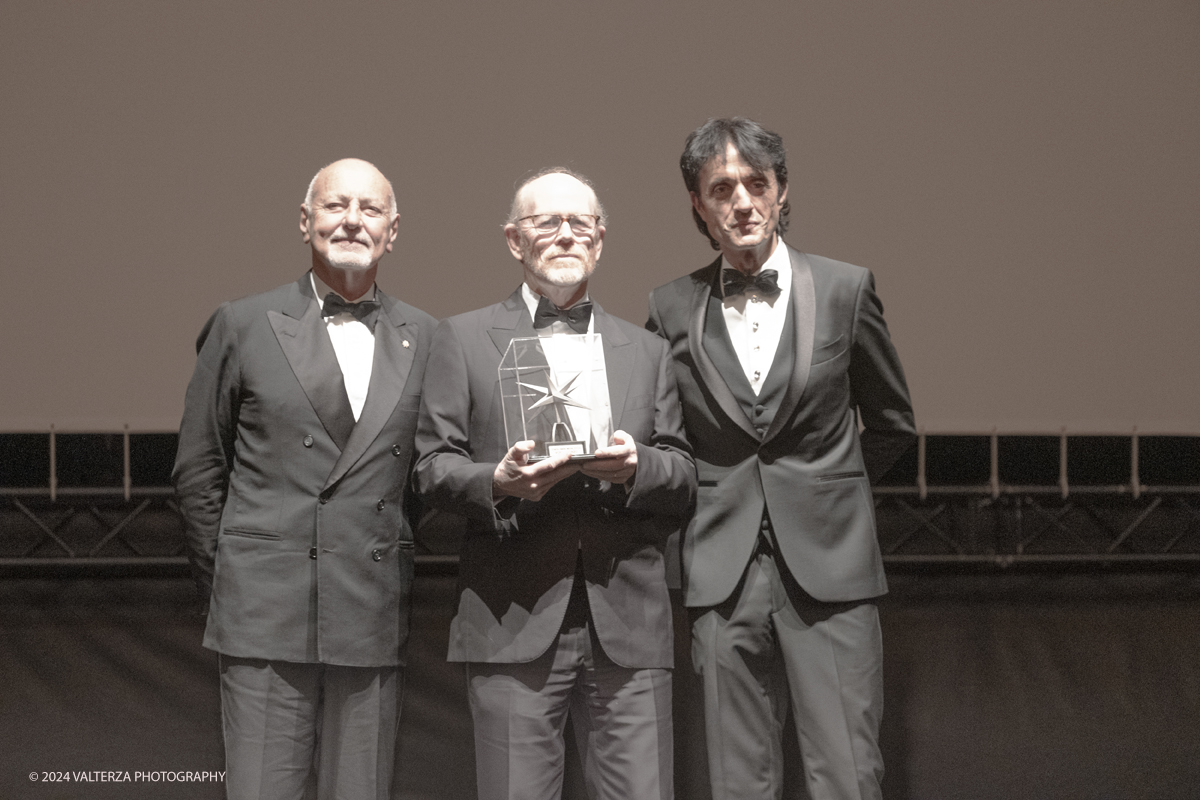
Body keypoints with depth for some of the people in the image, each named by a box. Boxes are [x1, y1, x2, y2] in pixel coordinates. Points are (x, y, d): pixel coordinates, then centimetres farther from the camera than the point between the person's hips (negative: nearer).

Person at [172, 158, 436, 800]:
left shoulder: (424, 338, 10)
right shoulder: (243, 326, 5)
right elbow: (198, 469, 8)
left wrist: (402, 578, 8)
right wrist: (225, 581, 6)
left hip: (375, 625, 2)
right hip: (266, 620, -2)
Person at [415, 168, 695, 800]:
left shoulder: (646, 351, 19)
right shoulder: (463, 339, 11)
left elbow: (684, 480, 13)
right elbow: (433, 469, 5)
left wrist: (635, 467, -9)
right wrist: (498, 482, -16)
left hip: (627, 626, 2)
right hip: (513, 625, -2)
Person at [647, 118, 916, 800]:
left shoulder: (845, 290, 3)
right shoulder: (673, 309, 6)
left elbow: (892, 425, 14)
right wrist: (706, 500, 11)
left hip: (829, 567, -1)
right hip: (725, 576, 1)